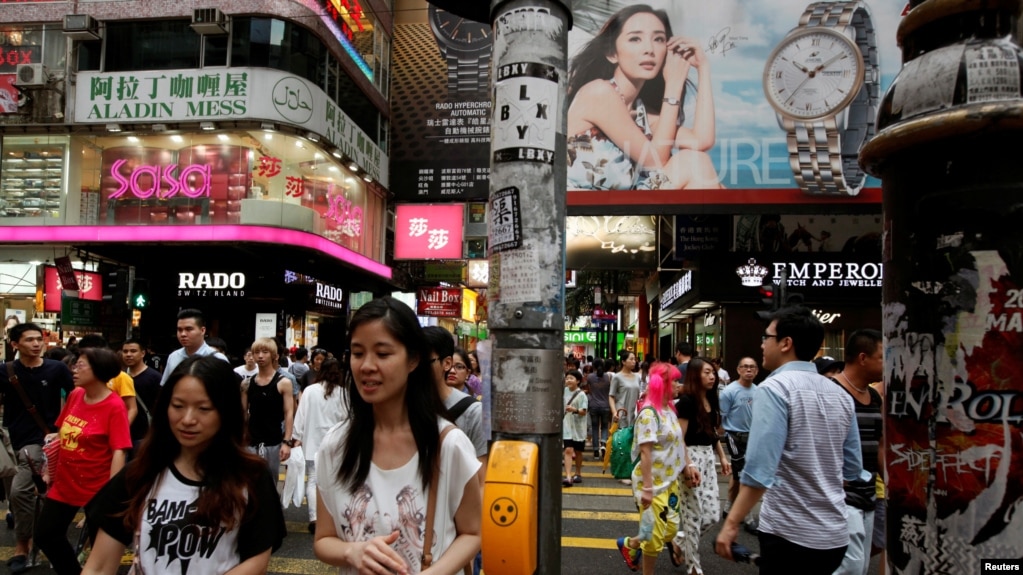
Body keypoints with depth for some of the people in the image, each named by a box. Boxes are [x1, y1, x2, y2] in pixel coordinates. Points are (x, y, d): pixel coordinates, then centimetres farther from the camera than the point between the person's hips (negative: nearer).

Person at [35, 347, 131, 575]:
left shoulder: (114, 406, -20)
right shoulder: (75, 395, 0)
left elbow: (119, 452, -22)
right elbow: (64, 433, 15)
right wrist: (50, 469, 14)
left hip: (96, 488, -7)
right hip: (64, 484, 7)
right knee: (44, 534, 19)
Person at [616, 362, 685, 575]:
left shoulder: (669, 409, 6)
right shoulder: (649, 413, -20)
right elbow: (645, 452, -23)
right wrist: (647, 487, -25)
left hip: (670, 480, 9)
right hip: (654, 483, -9)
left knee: (670, 528, 15)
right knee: (655, 536, 3)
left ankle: (629, 544, 35)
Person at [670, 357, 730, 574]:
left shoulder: (711, 400, 11)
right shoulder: (687, 401, -13)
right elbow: (679, 438, -17)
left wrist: (722, 457, 16)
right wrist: (687, 466, -22)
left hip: (708, 457, 8)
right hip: (691, 457, -8)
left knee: (712, 514, 8)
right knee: (693, 516, 0)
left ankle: (679, 541, 29)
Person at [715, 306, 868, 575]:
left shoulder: (774, 388, -14)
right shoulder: (840, 395, 7)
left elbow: (760, 469, -22)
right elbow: (853, 469, 13)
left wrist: (731, 523, -18)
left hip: (787, 531, -7)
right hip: (835, 533, 7)